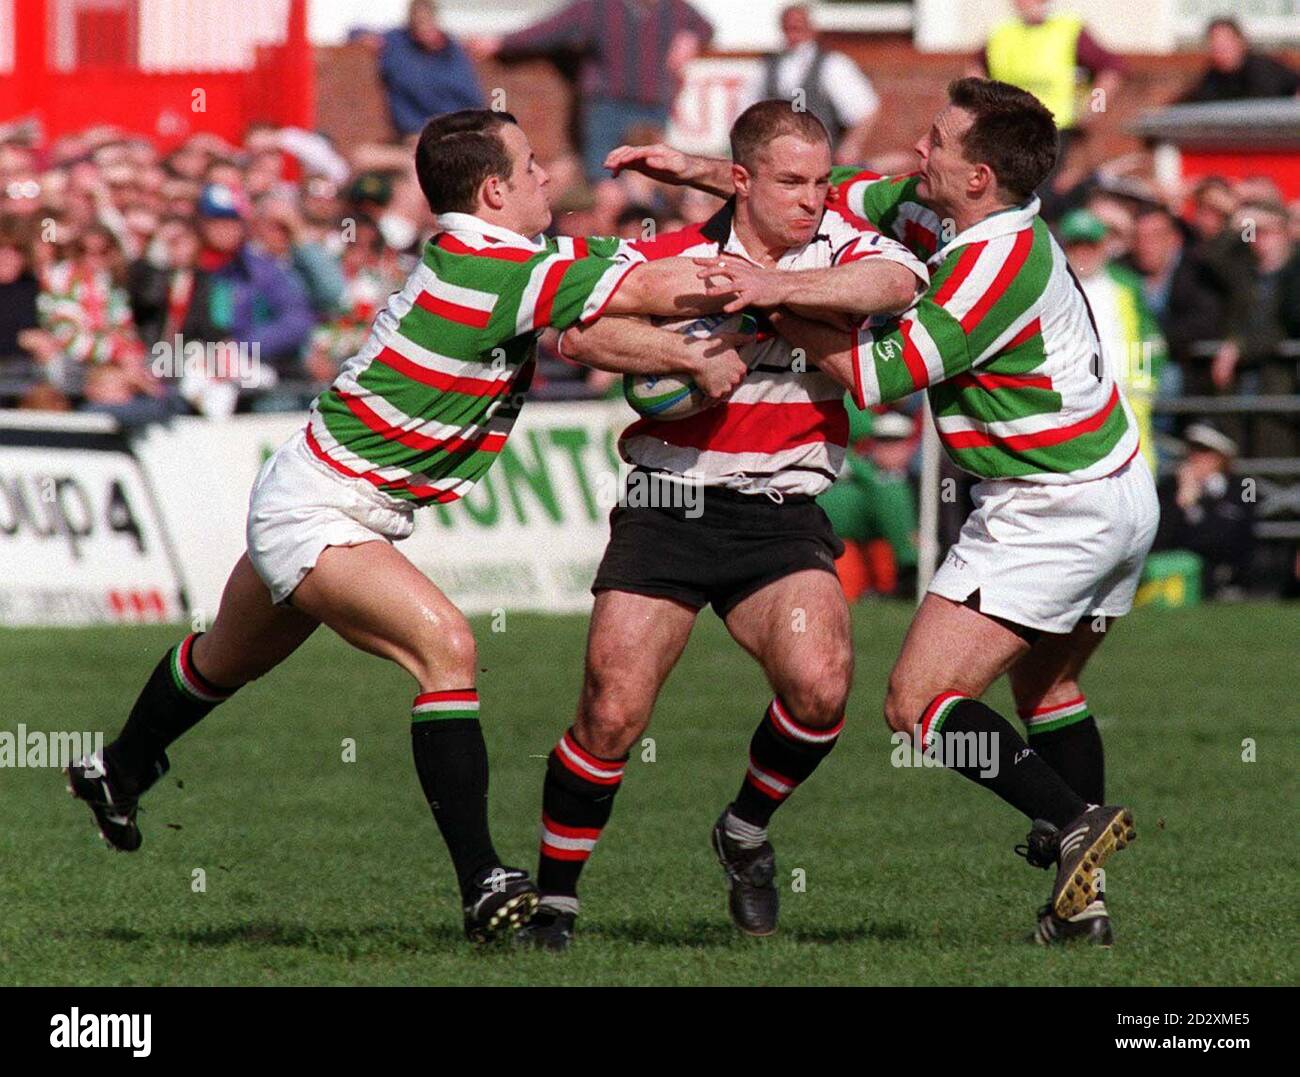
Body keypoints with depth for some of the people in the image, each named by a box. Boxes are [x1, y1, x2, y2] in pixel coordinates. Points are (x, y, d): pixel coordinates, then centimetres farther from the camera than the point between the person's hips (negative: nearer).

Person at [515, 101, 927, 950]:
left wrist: (780, 285, -30)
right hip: (671, 504, -1)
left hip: (783, 515, 1)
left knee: (821, 684, -21)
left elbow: (898, 281, -21)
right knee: (613, 715, -8)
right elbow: (580, 331, -13)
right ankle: (555, 898, 9)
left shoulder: (836, 243, 2)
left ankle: (747, 832, 9)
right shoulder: (676, 257, -1)